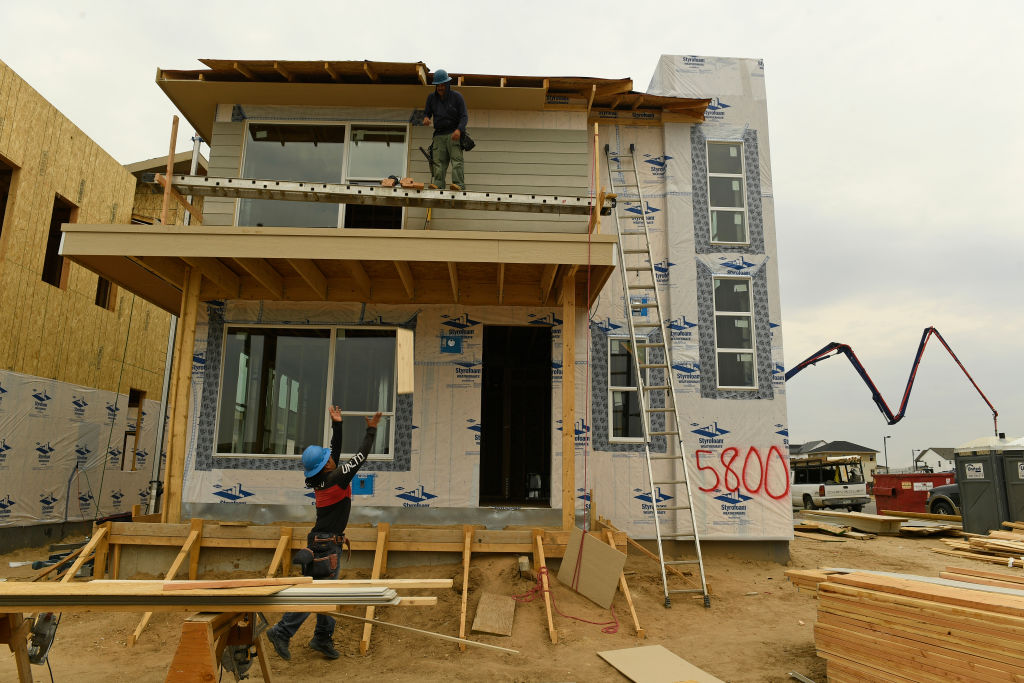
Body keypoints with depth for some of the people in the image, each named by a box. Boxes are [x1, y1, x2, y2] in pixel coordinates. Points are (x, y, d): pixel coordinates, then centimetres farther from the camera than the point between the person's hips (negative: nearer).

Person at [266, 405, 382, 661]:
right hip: (327, 543, -9)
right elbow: (361, 456, -17)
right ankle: (281, 632, -1)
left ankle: (323, 638, 21)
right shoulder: (335, 479, -20)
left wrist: (337, 425, 15)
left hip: (325, 541, 9)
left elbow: (336, 449, 14)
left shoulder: (323, 478, 3)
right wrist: (371, 430, -9)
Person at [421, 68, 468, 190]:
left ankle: (459, 184, -28)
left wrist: (459, 130, -23)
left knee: (456, 159, -18)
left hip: (454, 135, -4)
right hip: (439, 135, 4)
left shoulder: (457, 97, 3)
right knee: (438, 161, -11)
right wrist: (426, 118, -7)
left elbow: (464, 116, -2)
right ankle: (437, 184, -20)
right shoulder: (431, 97, 14)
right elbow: (426, 112, 21)